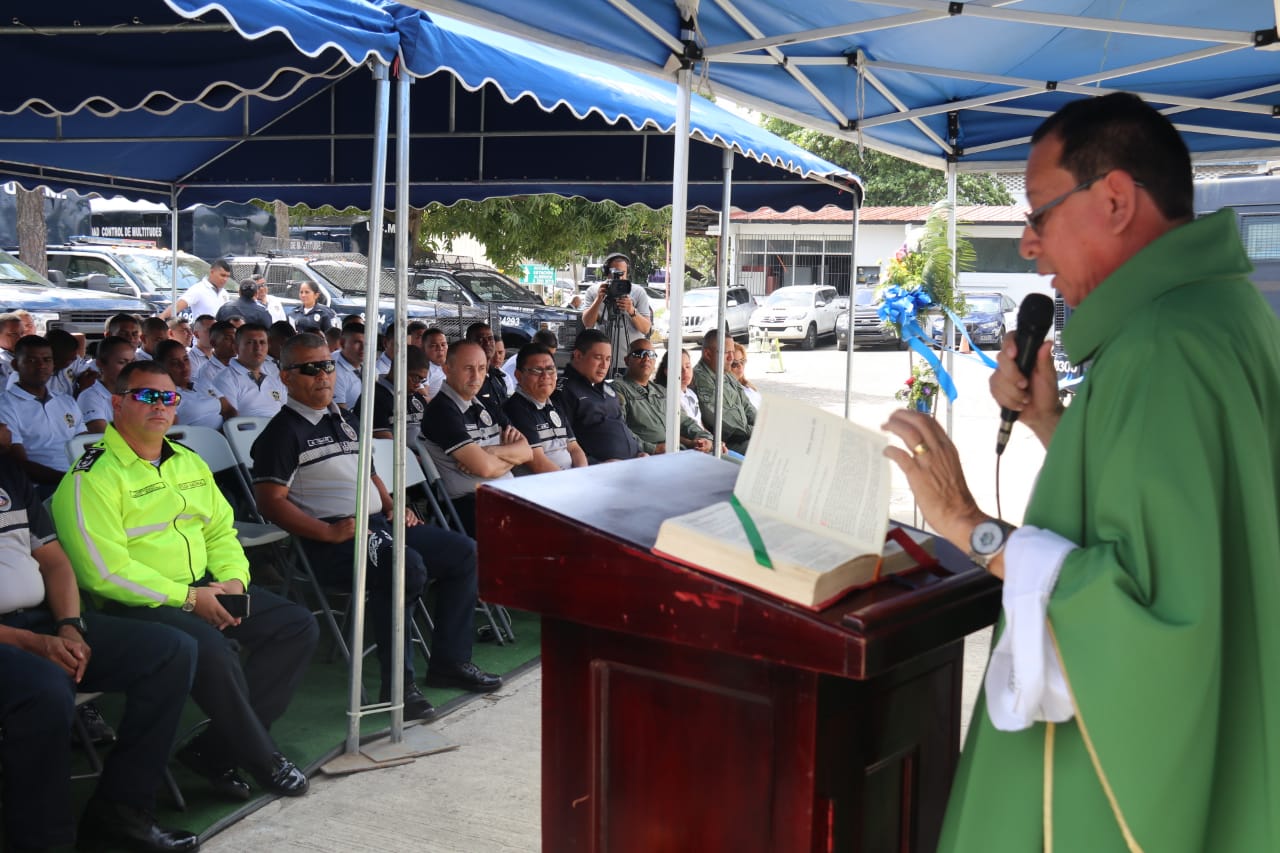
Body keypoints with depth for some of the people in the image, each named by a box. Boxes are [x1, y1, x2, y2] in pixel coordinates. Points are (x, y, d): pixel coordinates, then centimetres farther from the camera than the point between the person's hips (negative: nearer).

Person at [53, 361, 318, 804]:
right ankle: (262, 758, -11)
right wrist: (188, 599, -18)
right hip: (133, 603, -8)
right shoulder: (93, 477, -10)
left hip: (205, 590, 8)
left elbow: (220, 531, 20)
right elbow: (105, 572, -17)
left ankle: (213, 750, -7)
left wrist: (233, 579, -1)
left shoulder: (188, 463, 17)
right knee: (210, 647, -35)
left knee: (298, 625, -4)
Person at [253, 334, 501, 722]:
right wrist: (328, 532, -22)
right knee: (408, 565, -35)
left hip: (378, 522, 9)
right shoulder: (284, 431, -5)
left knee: (463, 552, 3)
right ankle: (398, 683, -24)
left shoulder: (345, 420, 22)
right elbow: (271, 500, -14)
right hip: (334, 538, -9)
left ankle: (450, 661, 10)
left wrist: (393, 507, 12)